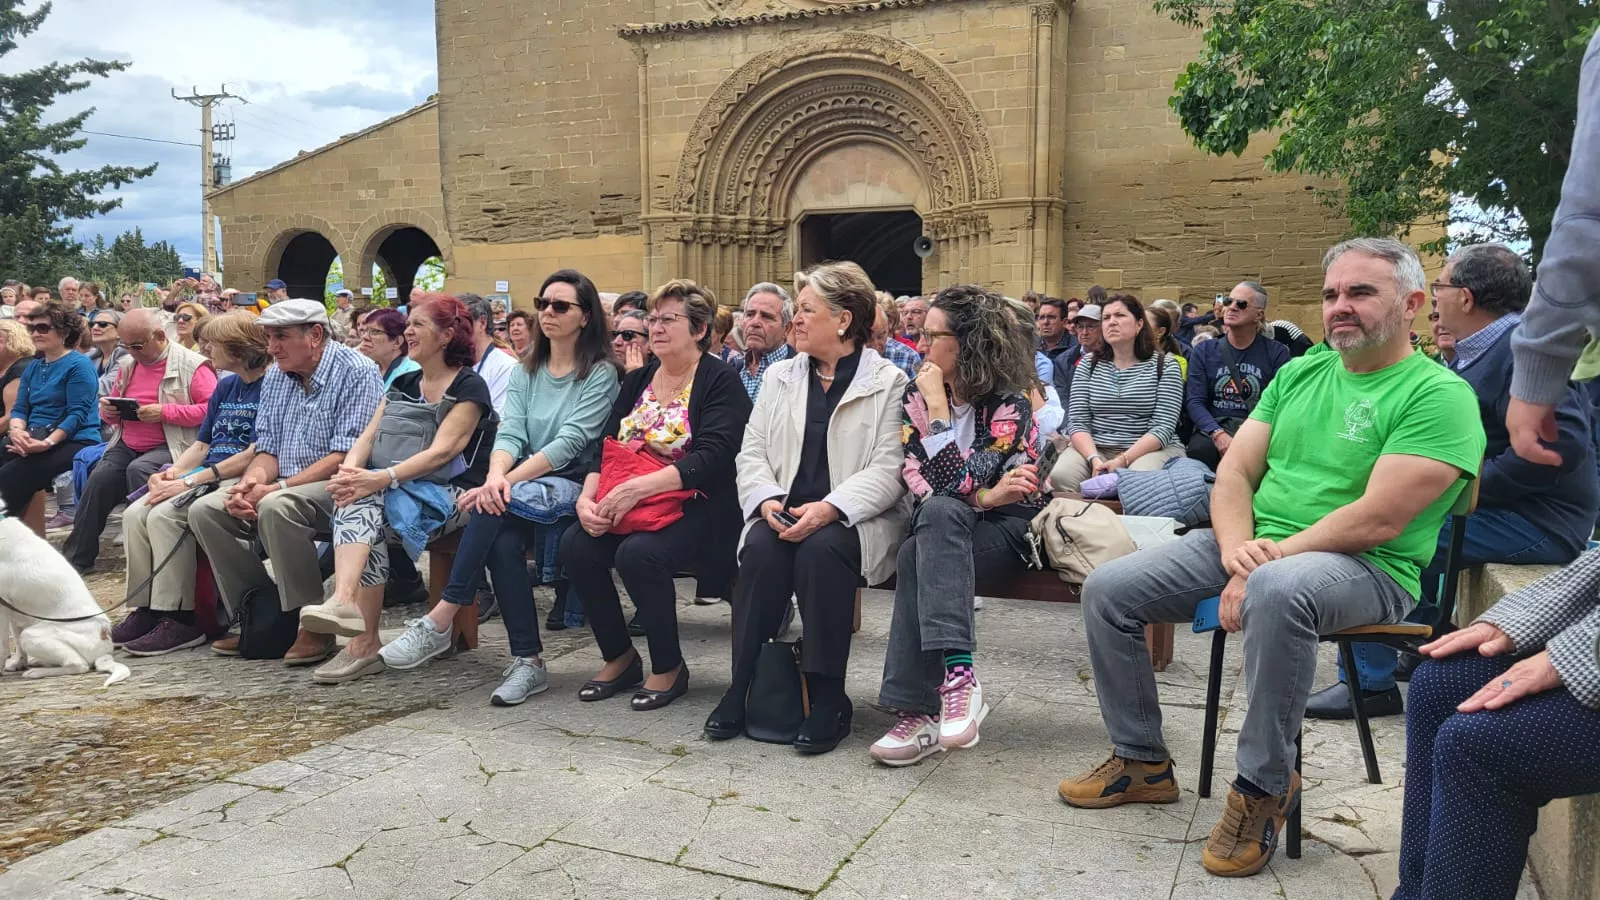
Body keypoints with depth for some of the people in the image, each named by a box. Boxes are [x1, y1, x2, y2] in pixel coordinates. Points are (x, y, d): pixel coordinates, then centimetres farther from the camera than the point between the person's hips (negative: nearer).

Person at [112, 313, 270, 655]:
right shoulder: (225, 386, 19)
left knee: (165, 515, -26)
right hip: (207, 478, 9)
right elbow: (201, 446, 20)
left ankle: (179, 619, -19)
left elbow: (256, 454, -17)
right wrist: (173, 471, -1)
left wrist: (190, 481, -18)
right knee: (135, 514, -11)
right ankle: (145, 608, -7)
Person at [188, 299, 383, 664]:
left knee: (275, 507, -34)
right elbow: (268, 449, 14)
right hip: (283, 486, 8)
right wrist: (250, 482, -10)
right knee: (204, 510, -6)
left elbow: (346, 457, -20)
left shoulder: (356, 372, -12)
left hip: (336, 487, -8)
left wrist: (273, 488, -21)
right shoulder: (275, 377, 13)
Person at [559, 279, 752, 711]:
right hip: (628, 504, 6)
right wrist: (587, 497, -11)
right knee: (575, 545, -19)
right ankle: (620, 658, 2)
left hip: (695, 507, -6)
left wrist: (636, 488, -26)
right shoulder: (637, 381, 16)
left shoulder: (721, 381, -5)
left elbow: (711, 458, -18)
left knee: (639, 552, -32)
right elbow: (605, 447, 9)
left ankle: (670, 668, -8)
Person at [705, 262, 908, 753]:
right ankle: (742, 687, -21)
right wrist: (768, 500, -11)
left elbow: (888, 469, -10)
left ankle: (828, 697, -24)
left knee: (821, 549, -34)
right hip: (785, 514, 4)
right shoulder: (780, 376, 16)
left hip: (853, 519, -3)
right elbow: (752, 452, 10)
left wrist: (828, 508, -24)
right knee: (761, 547, -29)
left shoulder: (888, 382, 0)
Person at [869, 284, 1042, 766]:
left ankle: (919, 712, -36)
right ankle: (958, 676, -38)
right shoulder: (917, 394, 2)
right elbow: (914, 478, -7)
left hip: (1008, 528, -4)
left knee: (918, 556, -34)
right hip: (944, 529, 4)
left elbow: (954, 483, -24)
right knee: (939, 512, -33)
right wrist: (985, 495, -19)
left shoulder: (1010, 402, -14)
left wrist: (938, 407, -21)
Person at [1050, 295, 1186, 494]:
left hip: (1151, 448, -2)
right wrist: (1094, 459, -19)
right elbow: (1077, 422, 1)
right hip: (1094, 448, 2)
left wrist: (1123, 460, -22)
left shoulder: (1165, 366, 1)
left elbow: (1164, 427, -8)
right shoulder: (1088, 364, 9)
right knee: (1061, 476, -29)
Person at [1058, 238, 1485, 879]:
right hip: (1254, 546, 7)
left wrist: (1268, 560, -21)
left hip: (1365, 569, -7)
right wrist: (1238, 549, -13)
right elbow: (1234, 473, 7)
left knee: (1277, 590, -41)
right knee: (1107, 589, -6)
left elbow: (1378, 520, -19)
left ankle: (1265, 786, -20)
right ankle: (1142, 761, 11)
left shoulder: (1437, 394, -8)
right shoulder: (1300, 373, 13)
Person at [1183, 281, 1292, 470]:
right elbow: (1194, 400, 2)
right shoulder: (1203, 351, 13)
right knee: (1200, 448, -35)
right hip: (1213, 429, 1)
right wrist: (1218, 434, -17)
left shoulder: (1277, 353, 10)